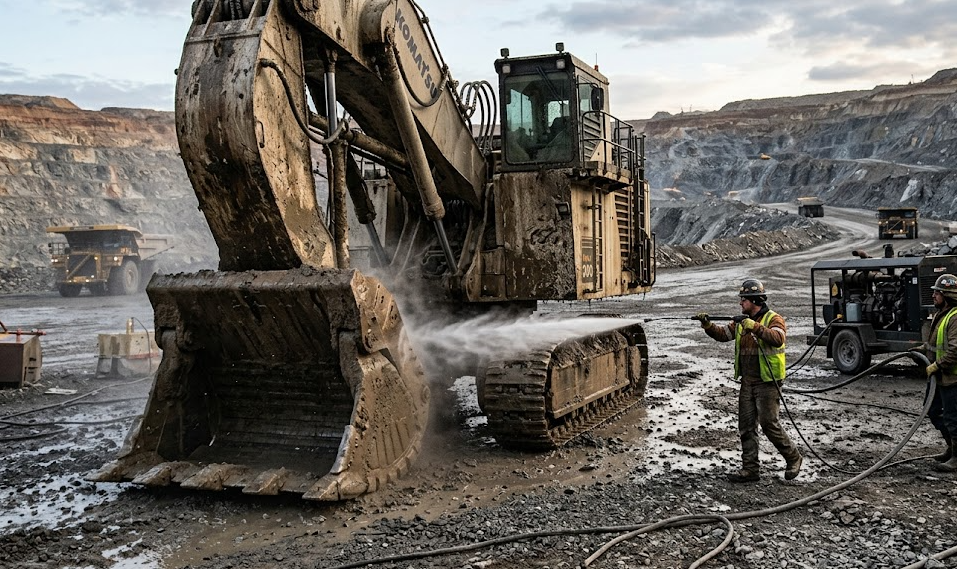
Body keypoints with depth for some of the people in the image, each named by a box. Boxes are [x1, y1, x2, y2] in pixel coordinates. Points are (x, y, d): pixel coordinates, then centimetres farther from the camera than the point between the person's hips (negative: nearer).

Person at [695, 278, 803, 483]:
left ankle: (793, 458, 14)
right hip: (747, 382, 7)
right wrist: (708, 325, -9)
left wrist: (755, 327, -36)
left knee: (769, 424, -7)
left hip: (767, 382, -7)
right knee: (746, 426, 7)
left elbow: (778, 338, -28)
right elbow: (723, 334, 7)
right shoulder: (742, 321, 12)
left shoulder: (773, 319, -10)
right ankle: (750, 469, 13)